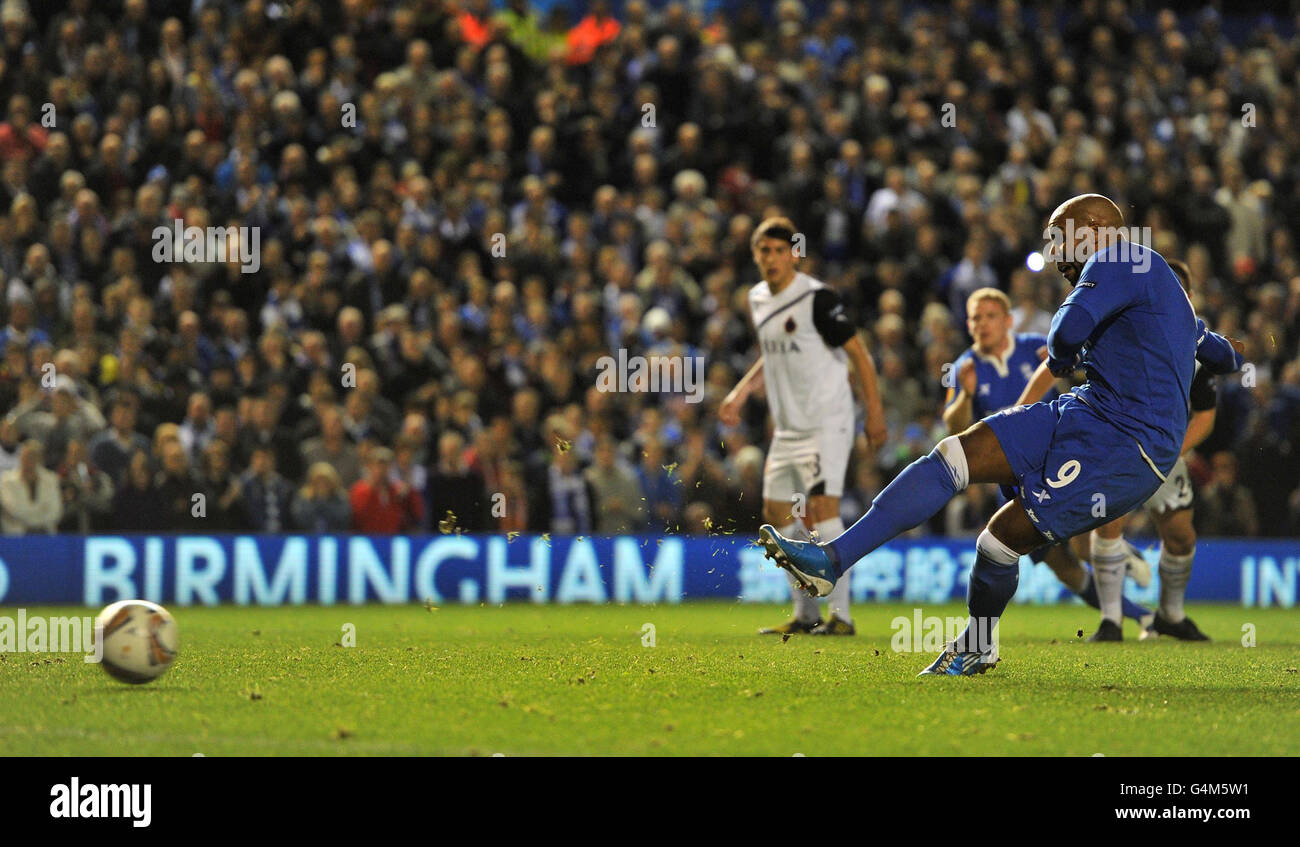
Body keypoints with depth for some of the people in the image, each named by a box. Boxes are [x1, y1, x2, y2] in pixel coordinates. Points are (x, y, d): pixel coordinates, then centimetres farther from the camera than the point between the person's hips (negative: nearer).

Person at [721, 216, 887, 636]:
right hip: (787, 425, 8)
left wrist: (874, 412, -14)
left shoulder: (817, 298, -14)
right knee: (776, 512, 7)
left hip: (826, 423, -8)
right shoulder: (758, 299, 10)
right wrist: (741, 392, 16)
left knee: (823, 508, -18)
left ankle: (841, 614, -16)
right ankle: (806, 614, 17)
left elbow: (858, 353, -10)